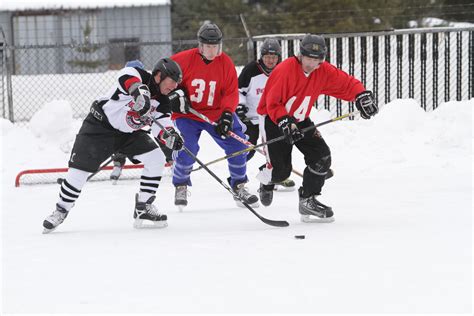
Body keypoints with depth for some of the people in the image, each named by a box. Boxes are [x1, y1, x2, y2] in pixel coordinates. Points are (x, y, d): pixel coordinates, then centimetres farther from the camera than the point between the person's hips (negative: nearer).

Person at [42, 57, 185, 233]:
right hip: (100, 125, -6)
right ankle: (61, 211, 12)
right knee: (80, 169, -9)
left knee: (156, 159, -10)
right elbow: (127, 75, -41)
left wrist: (171, 137, -32)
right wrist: (139, 90, -59)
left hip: (128, 133, 6)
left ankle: (143, 208, -1)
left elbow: (161, 128, -10)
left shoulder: (162, 102, -2)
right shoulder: (136, 76, -19)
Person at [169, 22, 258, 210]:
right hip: (187, 113, -3)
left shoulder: (226, 63, -7)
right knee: (187, 150, -19)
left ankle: (239, 186, 12)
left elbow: (231, 92, -9)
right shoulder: (184, 59, -14)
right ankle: (181, 186, 9)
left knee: (237, 145, -7)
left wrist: (227, 113, -25)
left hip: (216, 113, 3)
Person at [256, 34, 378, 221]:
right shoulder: (285, 70, -27)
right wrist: (285, 122, -37)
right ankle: (266, 181, 26)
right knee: (281, 169, -11)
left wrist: (362, 95, -23)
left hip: (300, 120, 6)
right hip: (273, 120, -6)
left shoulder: (323, 71, -9)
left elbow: (346, 83, -4)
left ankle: (308, 200, 4)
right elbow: (273, 103, -25)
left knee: (321, 157, -10)